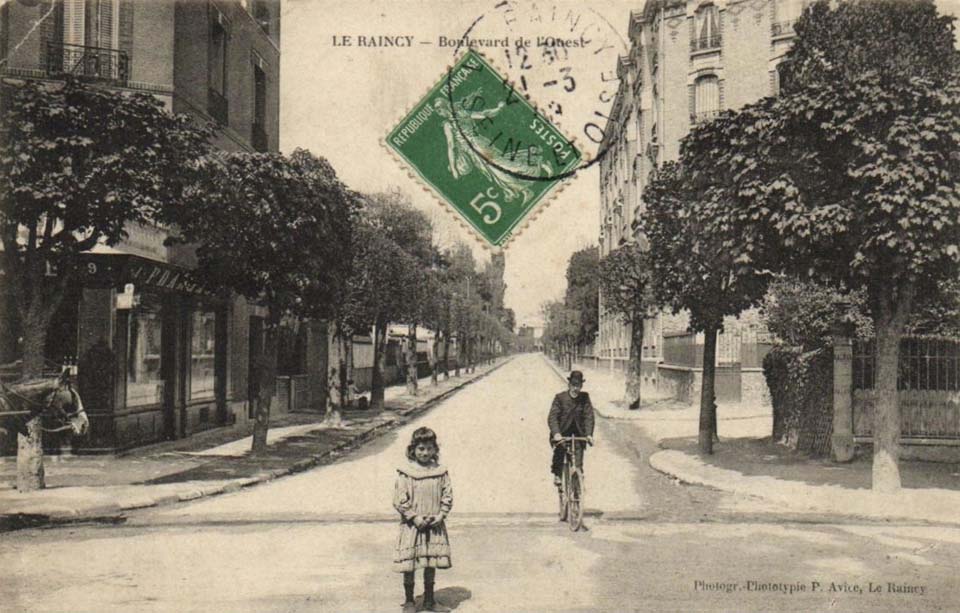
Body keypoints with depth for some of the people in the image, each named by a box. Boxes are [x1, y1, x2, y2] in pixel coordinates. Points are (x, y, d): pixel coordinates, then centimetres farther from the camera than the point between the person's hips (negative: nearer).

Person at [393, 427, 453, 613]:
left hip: (434, 526, 3)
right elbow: (399, 500, -10)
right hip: (411, 526, -3)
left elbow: (447, 496, 4)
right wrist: (415, 517, -15)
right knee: (409, 565, 3)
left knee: (432, 563, 11)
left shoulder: (440, 472, 1)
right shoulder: (405, 472, -9)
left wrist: (441, 515, -9)